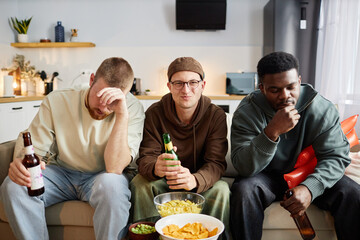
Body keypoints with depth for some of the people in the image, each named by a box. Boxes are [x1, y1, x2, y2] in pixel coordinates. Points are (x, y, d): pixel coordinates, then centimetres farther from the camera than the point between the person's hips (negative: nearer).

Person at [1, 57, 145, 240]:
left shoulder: (132, 108, -17)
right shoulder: (56, 101, -10)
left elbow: (114, 168, -28)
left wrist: (122, 114, -36)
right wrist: (20, 162, -28)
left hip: (100, 178, -2)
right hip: (60, 173, 3)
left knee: (112, 184, -37)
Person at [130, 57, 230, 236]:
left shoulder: (216, 115, -13)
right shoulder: (154, 113, -11)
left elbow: (216, 162, -19)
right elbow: (145, 157, -15)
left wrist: (195, 180, -43)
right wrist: (155, 168, -42)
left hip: (201, 183, 0)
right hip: (163, 181, 1)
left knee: (220, 189, -29)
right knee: (139, 183, -26)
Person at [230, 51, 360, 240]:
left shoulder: (323, 109, -11)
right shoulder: (246, 113, -17)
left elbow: (336, 156, -11)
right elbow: (244, 167, -25)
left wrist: (310, 188, -30)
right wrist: (272, 132, -40)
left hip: (309, 175, 2)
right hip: (266, 177, -2)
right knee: (244, 191, -32)